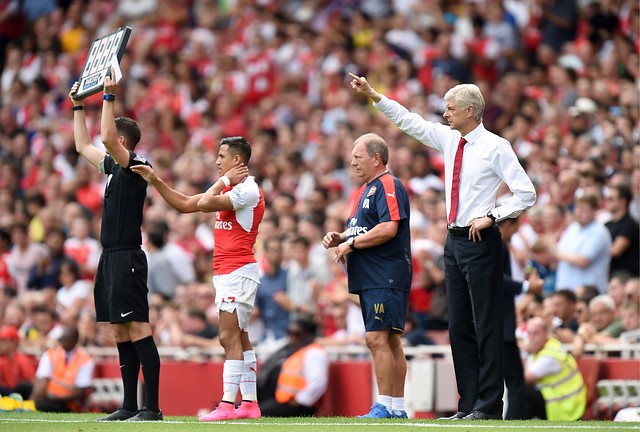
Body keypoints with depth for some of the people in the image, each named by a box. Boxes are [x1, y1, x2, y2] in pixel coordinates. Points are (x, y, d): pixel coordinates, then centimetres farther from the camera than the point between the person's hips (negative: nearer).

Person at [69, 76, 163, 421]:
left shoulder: (135, 167, -9)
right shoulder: (113, 167, 16)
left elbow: (106, 139, -25)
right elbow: (83, 146, 30)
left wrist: (109, 97, -22)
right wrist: (78, 106, 30)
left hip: (127, 259, -10)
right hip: (110, 259, 10)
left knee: (138, 330, -12)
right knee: (120, 333, 9)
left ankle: (152, 407, -14)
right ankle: (129, 407, 12)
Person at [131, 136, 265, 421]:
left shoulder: (248, 190, -14)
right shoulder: (229, 188, 17)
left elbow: (205, 203, -23)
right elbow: (185, 205, 20)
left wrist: (224, 181, -8)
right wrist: (155, 181, 14)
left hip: (238, 272, -10)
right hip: (225, 272, 10)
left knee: (229, 337, -13)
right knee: (239, 339, 10)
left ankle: (227, 405, -16)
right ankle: (249, 403, 12)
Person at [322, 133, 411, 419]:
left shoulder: (388, 186, -11)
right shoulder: (366, 190, 21)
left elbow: (388, 229, -22)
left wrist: (351, 244, -14)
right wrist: (340, 238, 8)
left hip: (386, 279, -10)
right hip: (369, 279, 10)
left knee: (377, 338, -13)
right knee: (389, 341, 10)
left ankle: (384, 406, -13)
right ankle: (398, 407, 12)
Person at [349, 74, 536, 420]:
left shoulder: (496, 147, -8)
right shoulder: (448, 140, 11)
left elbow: (526, 193, -9)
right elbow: (409, 122, 17)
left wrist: (491, 216, -14)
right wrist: (373, 96, 14)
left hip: (480, 241, -8)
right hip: (455, 241, 8)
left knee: (486, 324, -6)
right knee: (459, 326, 8)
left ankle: (488, 406, -4)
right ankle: (468, 405, 12)